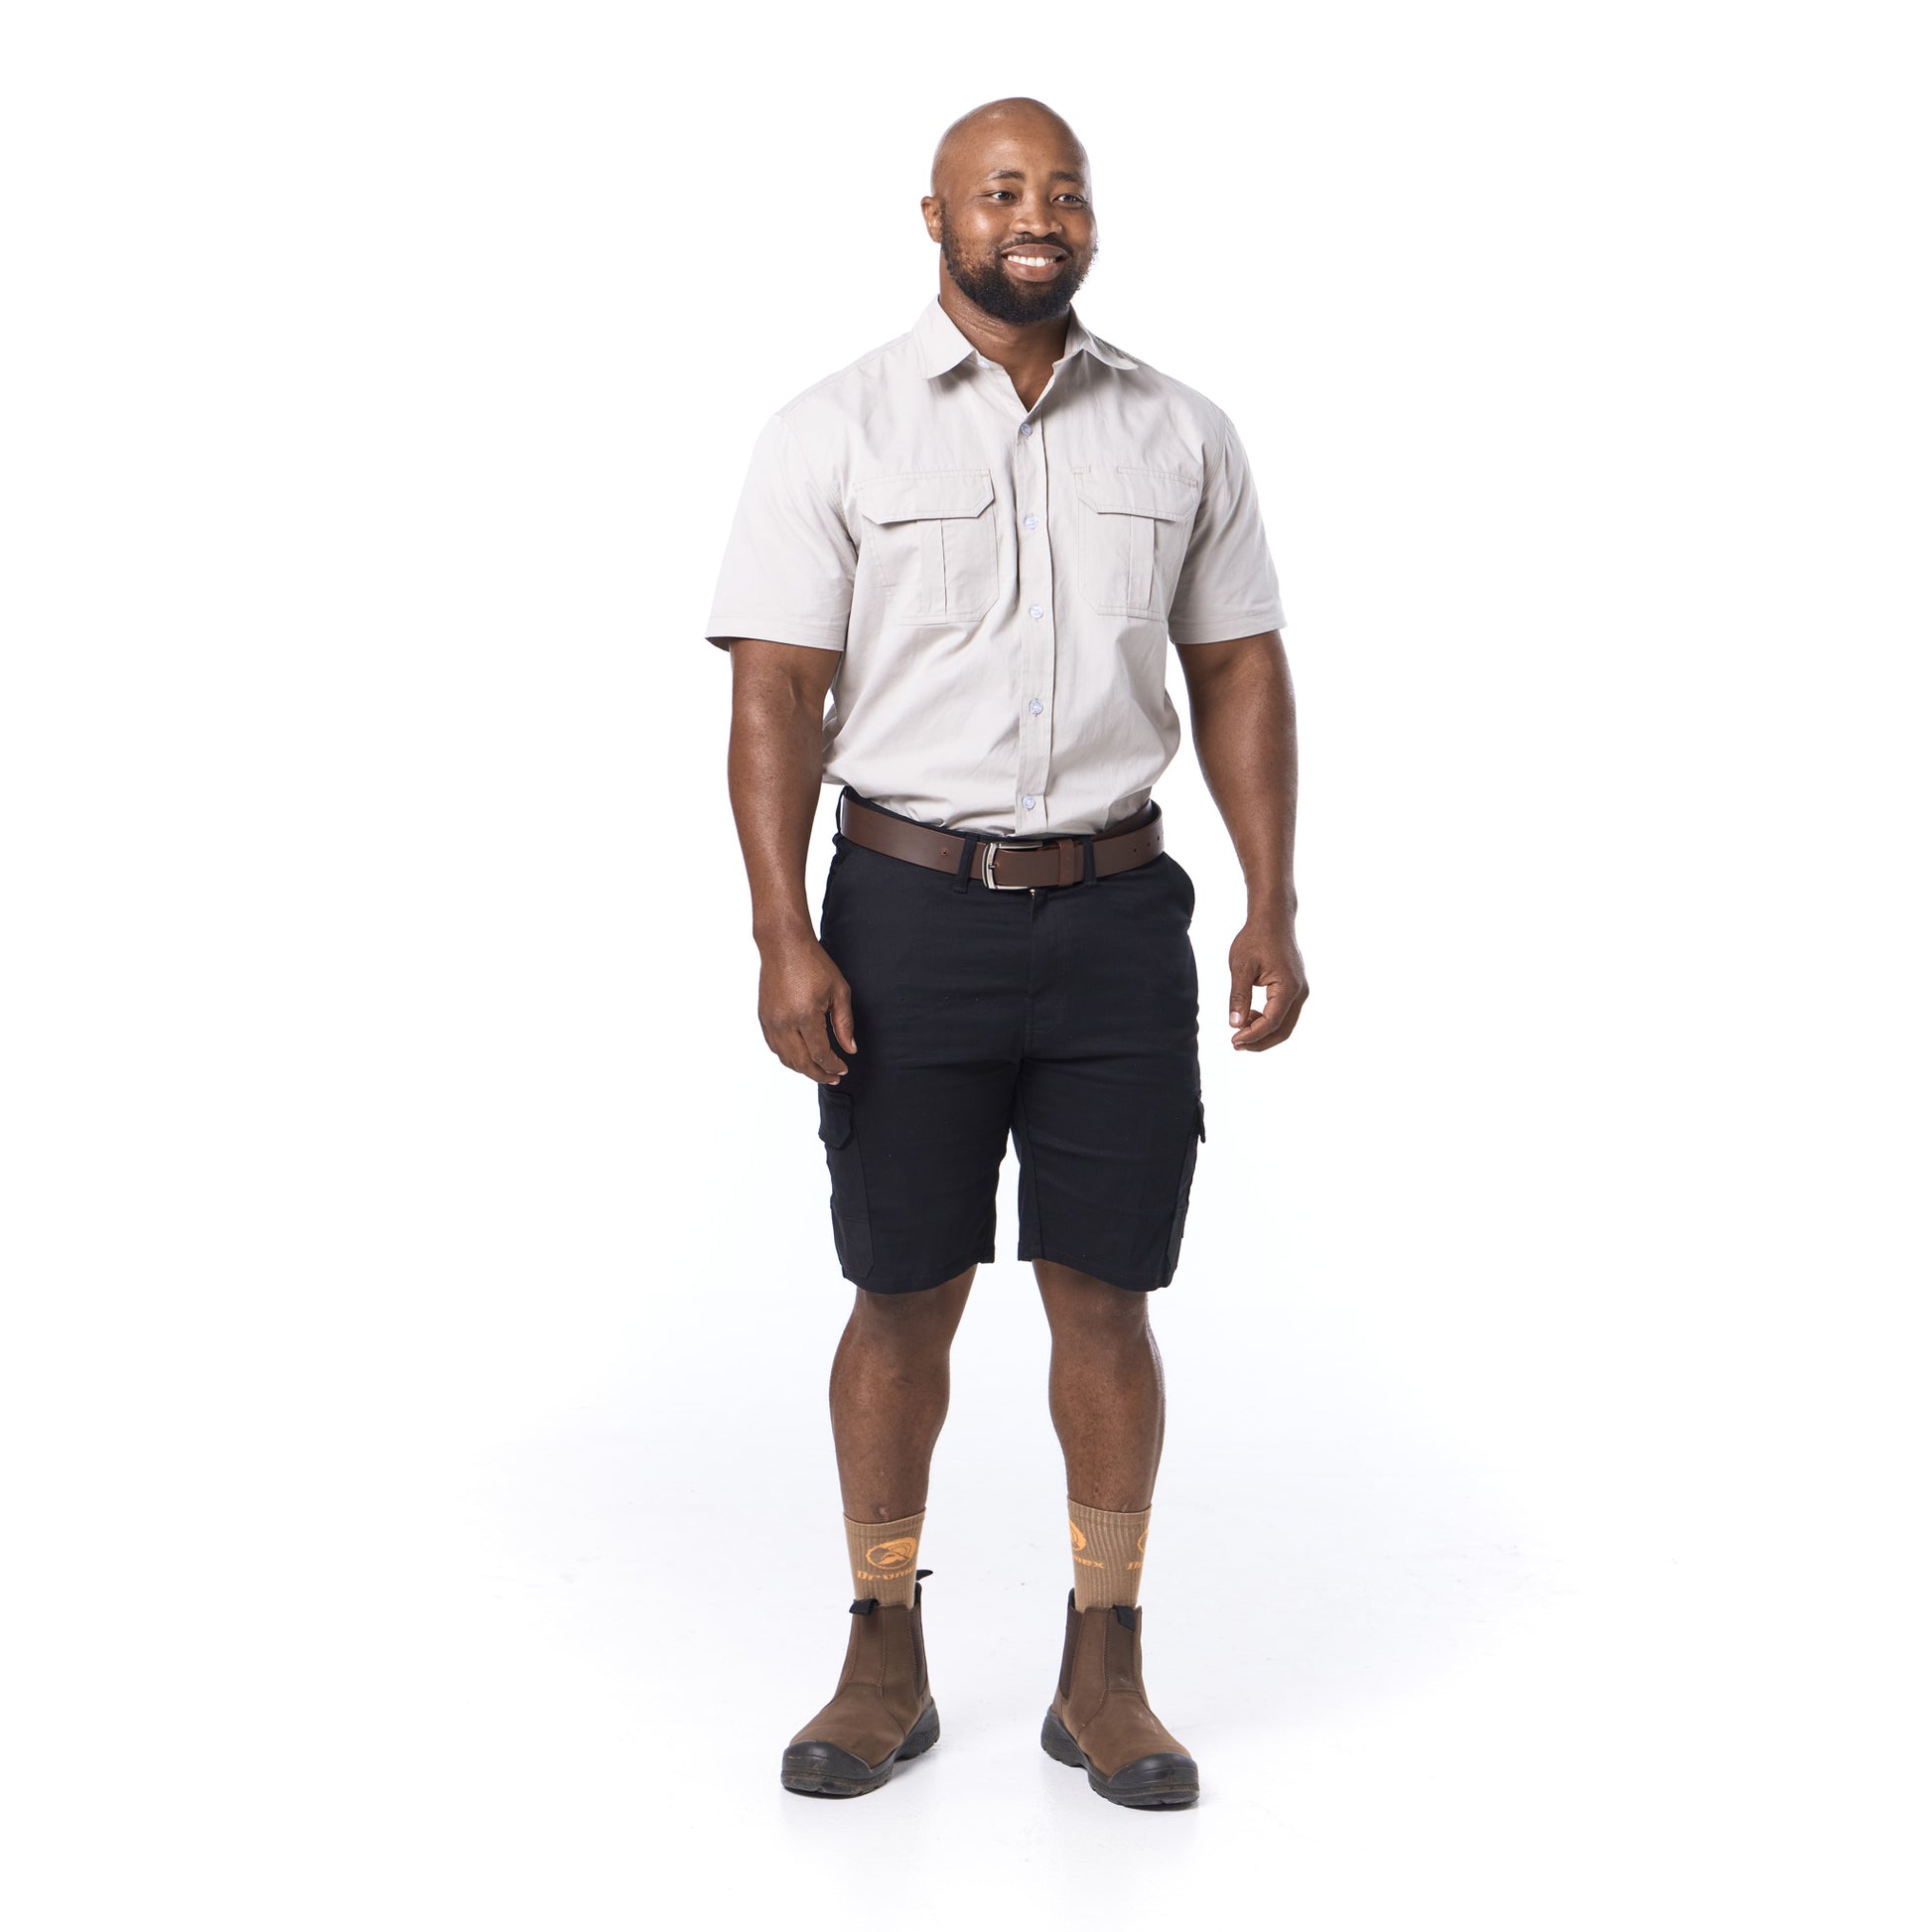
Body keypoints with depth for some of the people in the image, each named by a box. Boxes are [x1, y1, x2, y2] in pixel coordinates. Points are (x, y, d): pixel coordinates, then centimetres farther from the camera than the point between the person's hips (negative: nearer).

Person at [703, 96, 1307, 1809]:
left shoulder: (1180, 433, 7)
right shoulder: (835, 434, -1)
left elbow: (1240, 671, 9)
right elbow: (775, 691, -6)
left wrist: (1273, 910, 1)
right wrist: (783, 938, -15)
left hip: (1118, 912, 2)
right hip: (910, 910, -2)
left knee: (1105, 1294, 5)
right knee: (906, 1294, 6)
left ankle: (1104, 1671, 19)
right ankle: (886, 1664, 22)